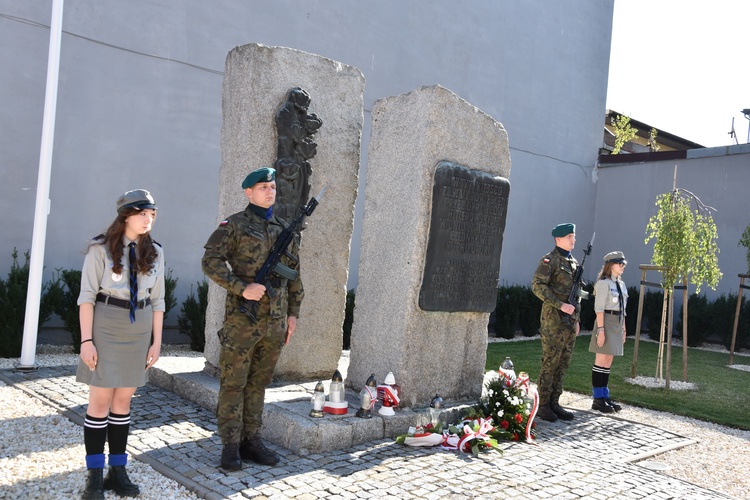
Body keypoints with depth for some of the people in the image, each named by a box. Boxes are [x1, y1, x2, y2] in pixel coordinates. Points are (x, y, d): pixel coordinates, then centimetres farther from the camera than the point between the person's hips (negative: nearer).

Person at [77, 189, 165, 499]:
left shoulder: (155, 253, 6)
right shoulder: (101, 249, -6)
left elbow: (157, 301, 8)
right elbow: (87, 296, -8)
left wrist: (156, 342, 5)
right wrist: (86, 340, -13)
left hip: (139, 331, 4)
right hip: (105, 327, -4)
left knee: (123, 401, 9)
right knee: (100, 401, 0)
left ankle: (117, 471, 17)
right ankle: (95, 475, 10)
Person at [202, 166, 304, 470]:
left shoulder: (284, 230, 15)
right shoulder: (234, 225, 0)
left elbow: (294, 274, 17)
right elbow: (211, 262, -10)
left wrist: (293, 313, 12)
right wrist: (242, 288, -19)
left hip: (275, 321, 5)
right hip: (243, 317, -5)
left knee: (259, 383, 12)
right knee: (233, 382, 2)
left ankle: (251, 441, 22)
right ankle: (230, 446, 10)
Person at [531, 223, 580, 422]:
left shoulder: (574, 262, 17)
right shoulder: (549, 260, -8)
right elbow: (537, 286, -19)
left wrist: (576, 320, 19)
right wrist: (561, 305, -23)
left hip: (569, 319, 8)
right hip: (554, 318, -8)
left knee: (563, 363, 9)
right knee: (550, 363, -4)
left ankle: (554, 403, 17)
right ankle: (542, 405, 3)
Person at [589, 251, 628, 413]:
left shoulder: (621, 284, 16)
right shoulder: (603, 283, -10)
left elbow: (622, 308, 19)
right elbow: (599, 307, -15)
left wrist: (623, 328, 16)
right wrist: (601, 329, -20)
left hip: (617, 325, 8)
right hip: (606, 322, -8)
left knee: (609, 361, 10)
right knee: (601, 360, -4)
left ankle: (604, 396, 14)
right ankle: (598, 399, 0)